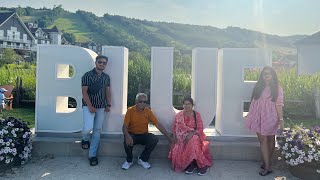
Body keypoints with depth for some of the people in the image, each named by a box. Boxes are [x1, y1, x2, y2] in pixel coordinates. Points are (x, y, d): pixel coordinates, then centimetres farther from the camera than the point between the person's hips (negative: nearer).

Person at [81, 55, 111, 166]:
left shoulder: (106, 77, 11)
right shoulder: (87, 75, -5)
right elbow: (84, 92, -10)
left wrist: (108, 105, 3)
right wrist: (90, 106, -16)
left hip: (101, 107, 5)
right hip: (89, 106, -5)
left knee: (97, 131, 6)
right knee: (88, 128, -19)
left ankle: (92, 155, 16)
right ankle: (85, 139, 18)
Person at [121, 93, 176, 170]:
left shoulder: (148, 111, -3)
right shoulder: (130, 111, -9)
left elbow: (158, 124, -5)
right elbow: (125, 126, -15)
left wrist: (168, 135, -14)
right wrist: (127, 136, -38)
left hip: (144, 135, 3)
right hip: (132, 134, -2)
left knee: (155, 139, -24)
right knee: (127, 141, -34)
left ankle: (142, 159, -3)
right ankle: (129, 160, -2)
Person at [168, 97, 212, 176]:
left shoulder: (196, 114, 1)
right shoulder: (178, 115, 6)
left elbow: (200, 129, -4)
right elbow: (175, 129, 7)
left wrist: (191, 134, -20)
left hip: (194, 136, -1)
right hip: (182, 138, 2)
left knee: (193, 141, -36)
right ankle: (192, 164, -7)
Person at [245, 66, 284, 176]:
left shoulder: (277, 88, -2)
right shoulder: (259, 87, 8)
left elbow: (279, 104, -7)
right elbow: (254, 102, 10)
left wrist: (281, 119, -11)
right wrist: (250, 117, 10)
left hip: (270, 117, -2)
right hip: (259, 117, 2)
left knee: (270, 139, 9)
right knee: (262, 140, -1)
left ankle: (267, 162, 20)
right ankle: (267, 166, 5)